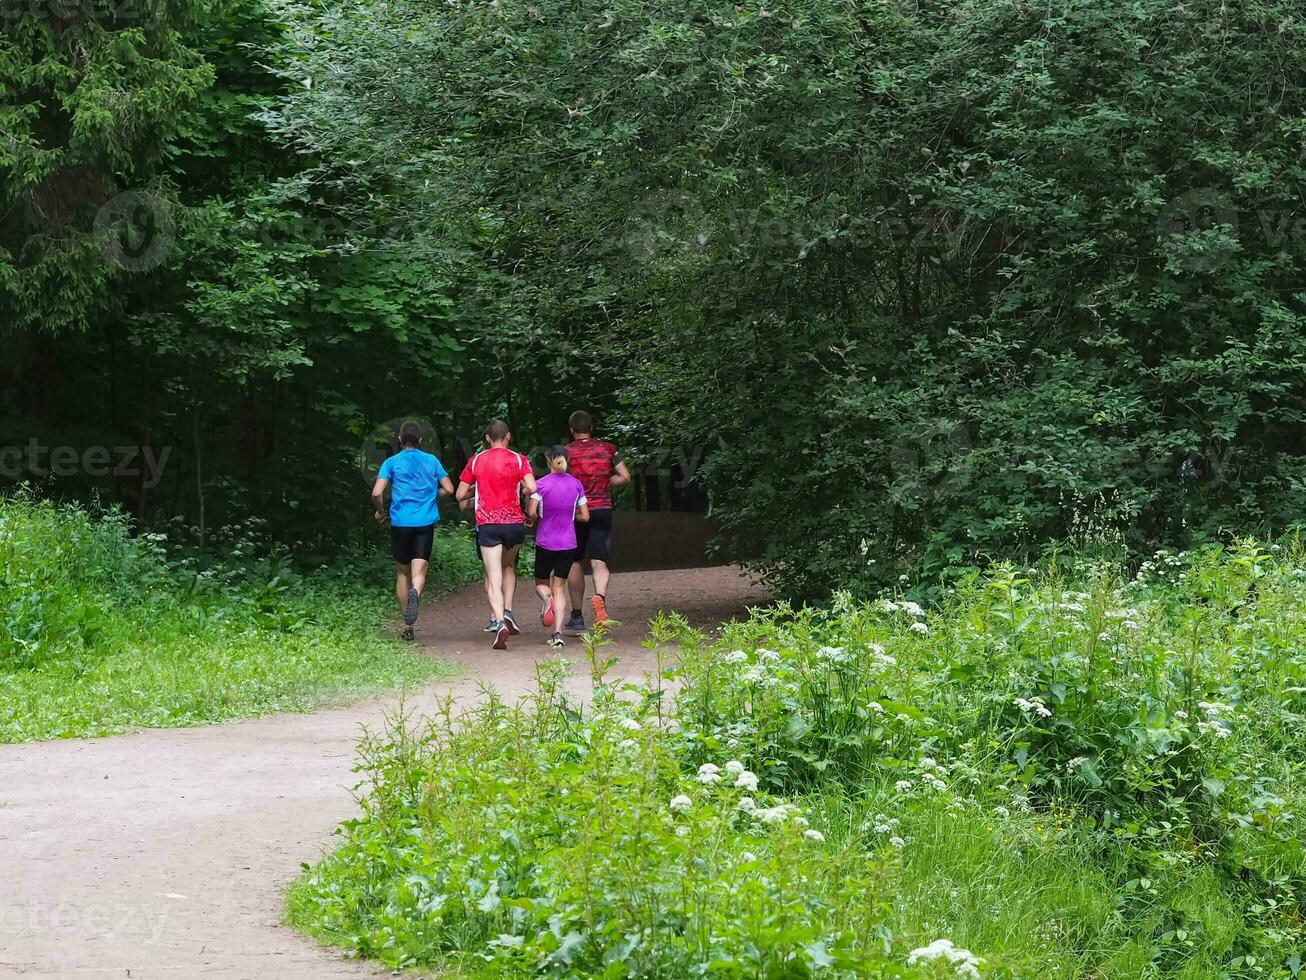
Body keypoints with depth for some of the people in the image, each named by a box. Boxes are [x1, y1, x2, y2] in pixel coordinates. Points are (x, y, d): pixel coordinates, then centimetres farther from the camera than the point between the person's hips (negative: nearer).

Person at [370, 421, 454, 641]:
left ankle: (408, 626, 14)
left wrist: (380, 512, 11)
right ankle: (415, 593, -43)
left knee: (402, 572, 13)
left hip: (400, 522, 0)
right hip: (425, 523, 0)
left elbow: (377, 493, -8)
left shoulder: (392, 462, 2)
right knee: (419, 571, -6)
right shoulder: (432, 461, 9)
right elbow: (449, 489, 9)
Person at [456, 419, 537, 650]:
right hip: (514, 522, 1)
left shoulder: (476, 461, 4)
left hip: (487, 524, -1)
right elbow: (532, 487, -12)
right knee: (509, 567, 26)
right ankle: (507, 612, 12)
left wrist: (471, 497, 28)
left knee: (493, 577, -5)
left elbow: (460, 495, 6)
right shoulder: (518, 460, 1)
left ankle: (499, 621, -24)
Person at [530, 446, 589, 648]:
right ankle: (558, 632, -8)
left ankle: (547, 600, -19)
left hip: (545, 542, -2)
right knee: (559, 586, 8)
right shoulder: (576, 484, 1)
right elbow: (584, 516, 3)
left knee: (541, 583, 17)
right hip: (568, 544, 2)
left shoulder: (541, 484, -8)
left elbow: (532, 513, -14)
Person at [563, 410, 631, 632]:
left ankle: (577, 616, 17)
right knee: (599, 561, -5)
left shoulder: (567, 452, -3)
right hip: (602, 511, 1)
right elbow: (625, 476, 4)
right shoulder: (606, 449, 5)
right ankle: (600, 596, -36)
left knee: (575, 563, 13)